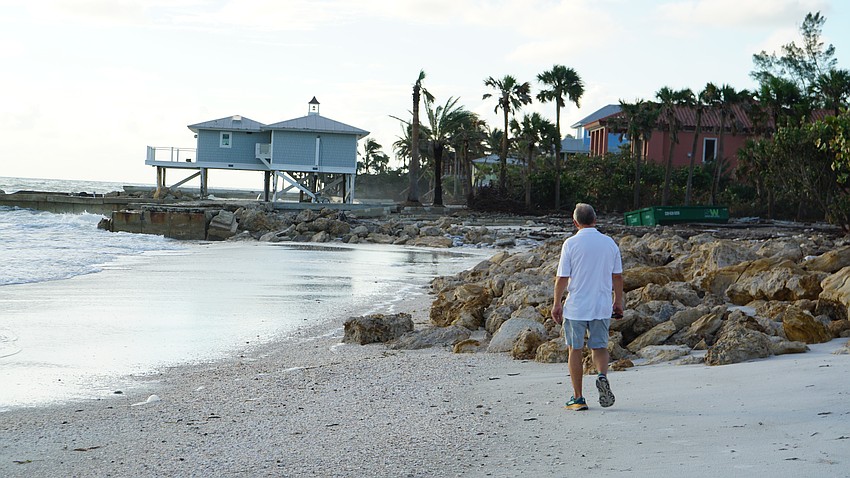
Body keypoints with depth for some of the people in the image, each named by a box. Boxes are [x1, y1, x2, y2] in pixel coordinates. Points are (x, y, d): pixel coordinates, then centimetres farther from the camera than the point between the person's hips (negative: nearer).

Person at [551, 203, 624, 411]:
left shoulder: (571, 243, -8)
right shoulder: (610, 243, 3)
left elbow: (562, 278, -8)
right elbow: (617, 276, 9)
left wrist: (557, 304, 3)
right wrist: (618, 301, 20)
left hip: (576, 307, -3)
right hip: (603, 307, 3)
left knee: (575, 350, 7)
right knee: (600, 347, 14)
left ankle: (578, 398, 10)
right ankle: (603, 375, -16)